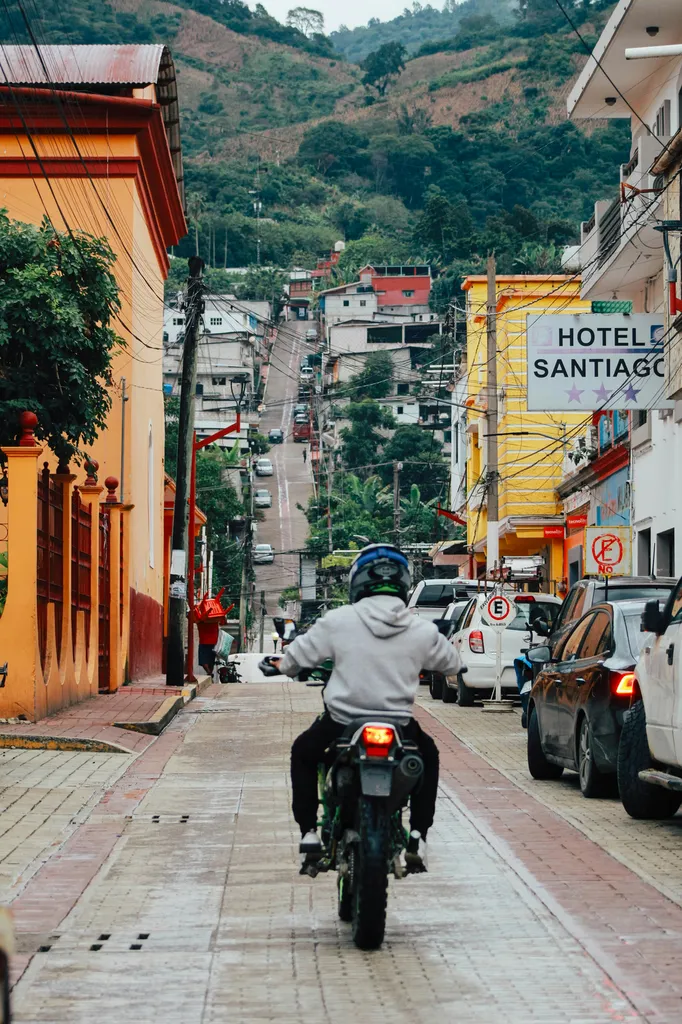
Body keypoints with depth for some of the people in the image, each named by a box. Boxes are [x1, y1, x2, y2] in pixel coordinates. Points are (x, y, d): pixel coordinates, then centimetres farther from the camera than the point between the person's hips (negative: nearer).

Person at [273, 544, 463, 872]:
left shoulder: (338, 621, -8)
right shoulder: (422, 631, -4)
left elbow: (298, 655, 1)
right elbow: (452, 664, 13)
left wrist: (283, 665, 26)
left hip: (342, 721, -1)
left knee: (303, 753, 30)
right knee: (428, 756, 33)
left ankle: (309, 834, 20)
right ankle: (418, 836, 23)